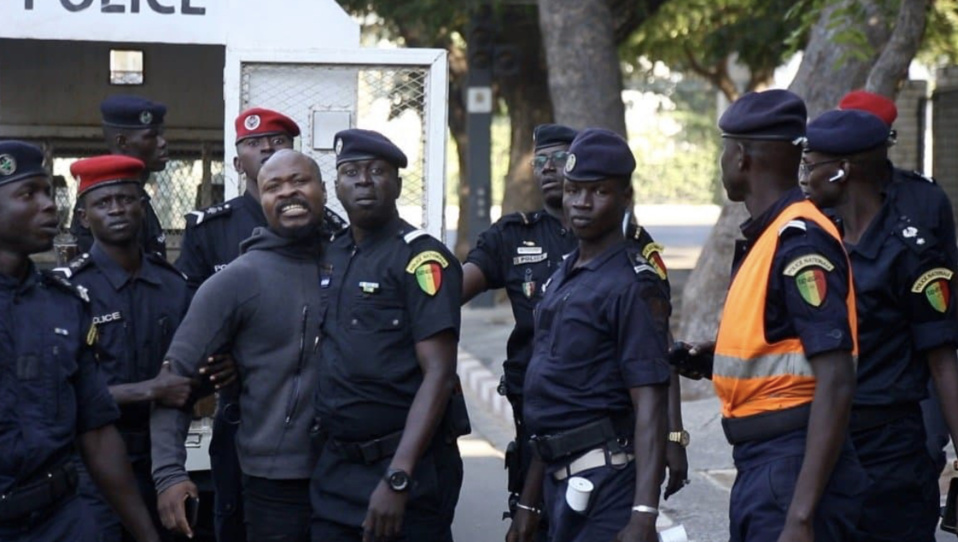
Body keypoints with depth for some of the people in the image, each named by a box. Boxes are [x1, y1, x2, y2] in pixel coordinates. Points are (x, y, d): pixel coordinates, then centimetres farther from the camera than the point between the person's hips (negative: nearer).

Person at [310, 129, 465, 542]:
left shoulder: (421, 259, -9)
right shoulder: (329, 257, 12)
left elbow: (439, 375, -15)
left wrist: (397, 479, -21)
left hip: (407, 467, -6)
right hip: (335, 469, 6)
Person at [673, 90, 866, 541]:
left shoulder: (800, 242, -17)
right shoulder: (765, 237, 13)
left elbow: (836, 383, -23)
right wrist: (723, 353, 9)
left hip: (795, 473, -10)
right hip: (759, 468, 10)